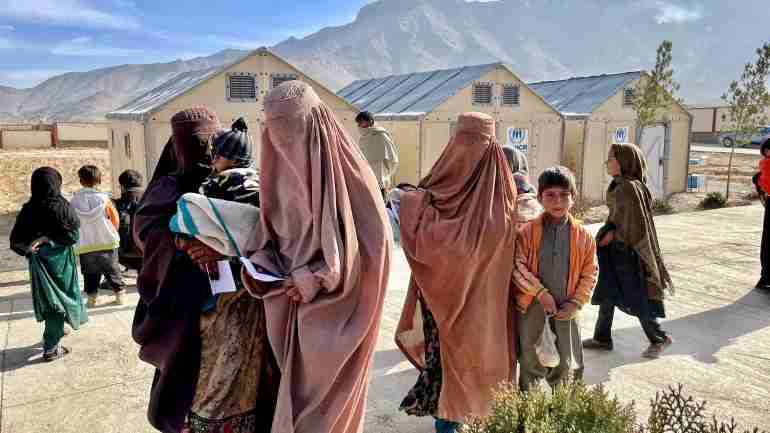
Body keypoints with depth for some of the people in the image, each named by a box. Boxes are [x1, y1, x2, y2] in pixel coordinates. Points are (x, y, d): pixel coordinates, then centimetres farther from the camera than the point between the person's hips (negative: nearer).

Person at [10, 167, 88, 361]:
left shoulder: (28, 209, -4)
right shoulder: (62, 206, -16)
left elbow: (16, 241, -5)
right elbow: (73, 235, -17)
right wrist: (48, 239, -15)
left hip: (38, 261, 4)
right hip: (59, 260, -4)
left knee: (46, 297, 21)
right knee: (59, 299, 5)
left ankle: (54, 332, 40)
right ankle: (50, 348, 4)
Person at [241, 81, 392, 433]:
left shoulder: (343, 167, -14)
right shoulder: (280, 163, 5)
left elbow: (373, 237, -15)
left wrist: (316, 278, -18)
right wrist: (264, 261, -6)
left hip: (334, 307, -5)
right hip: (290, 296, 6)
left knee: (325, 393, 3)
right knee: (297, 386, 13)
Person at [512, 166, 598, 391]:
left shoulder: (583, 235, -1)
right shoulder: (527, 231, -7)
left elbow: (590, 273, 2)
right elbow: (518, 266, -10)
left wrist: (576, 303, -6)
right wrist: (541, 293, -16)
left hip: (566, 310, 1)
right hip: (532, 307, -1)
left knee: (566, 364, 11)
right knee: (531, 361, 12)